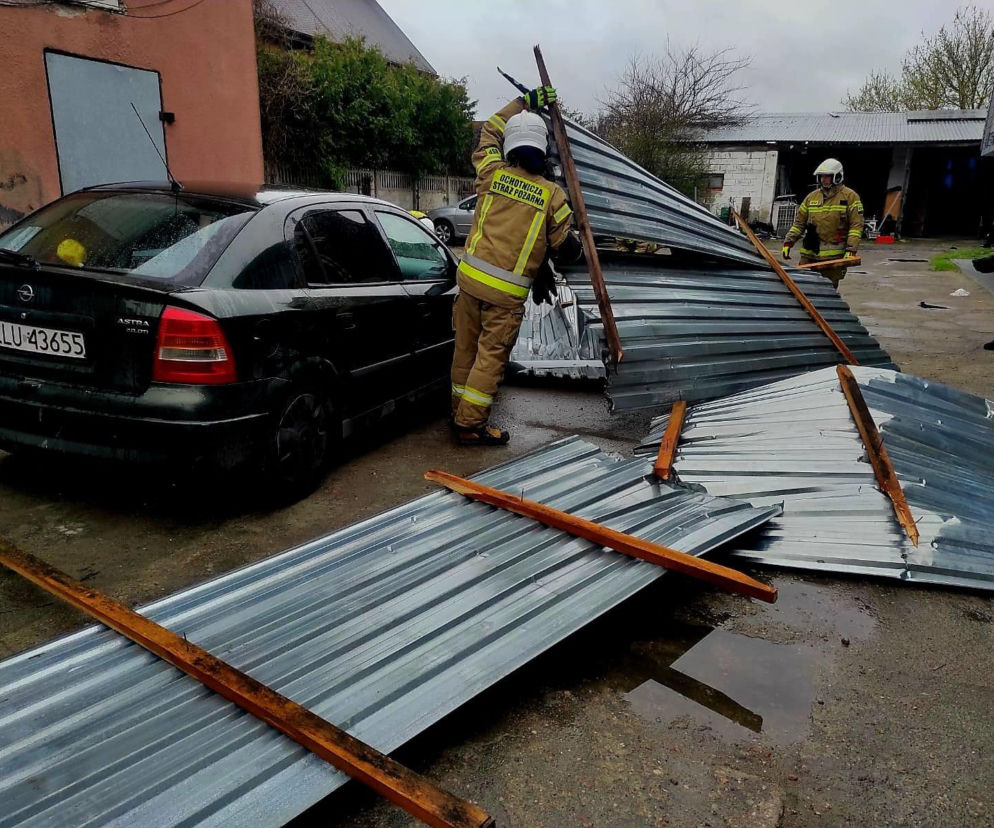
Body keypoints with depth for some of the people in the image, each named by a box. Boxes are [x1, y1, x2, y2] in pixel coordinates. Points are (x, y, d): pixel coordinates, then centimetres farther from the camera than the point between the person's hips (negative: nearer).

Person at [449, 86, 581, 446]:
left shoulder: (492, 174, 4)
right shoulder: (552, 195, -4)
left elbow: (489, 131, 25)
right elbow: (567, 248, 1)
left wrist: (526, 102, 31)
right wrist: (574, 248, 25)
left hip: (470, 277, 4)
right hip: (508, 291, -4)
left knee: (466, 347, 15)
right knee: (491, 355, 2)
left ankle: (460, 410, 28)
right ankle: (471, 424, 5)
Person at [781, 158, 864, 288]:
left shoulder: (849, 196, 1)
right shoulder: (812, 197, 14)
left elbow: (856, 225, -4)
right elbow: (799, 223, 16)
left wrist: (851, 249, -14)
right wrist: (788, 242, 4)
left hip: (834, 257, -4)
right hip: (809, 254, 4)